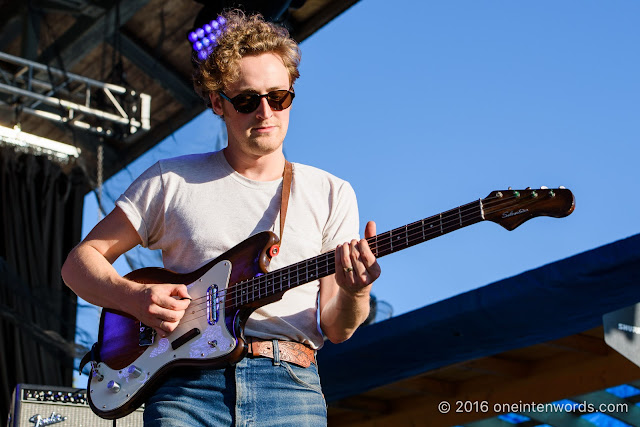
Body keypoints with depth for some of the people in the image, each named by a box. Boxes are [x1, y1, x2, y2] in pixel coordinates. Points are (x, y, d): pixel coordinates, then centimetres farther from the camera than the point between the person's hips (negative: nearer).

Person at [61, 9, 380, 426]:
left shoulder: (331, 194, 13)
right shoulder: (172, 180, 12)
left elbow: (335, 329, 9)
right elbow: (80, 260, 13)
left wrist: (353, 295, -14)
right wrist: (134, 297, -6)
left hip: (290, 385, 1)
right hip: (186, 385, -1)